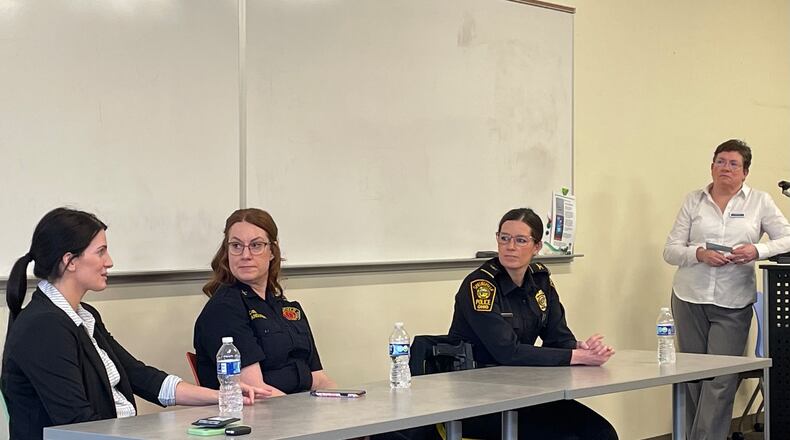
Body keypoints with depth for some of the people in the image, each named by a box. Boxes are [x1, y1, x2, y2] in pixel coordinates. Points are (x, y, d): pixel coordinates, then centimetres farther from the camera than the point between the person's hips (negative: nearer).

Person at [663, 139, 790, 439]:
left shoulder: (760, 202, 7)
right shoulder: (694, 201, 8)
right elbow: (670, 251, 5)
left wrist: (757, 251, -18)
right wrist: (700, 254, -14)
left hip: (733, 304, -1)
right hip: (690, 299, 1)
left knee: (720, 380, -9)